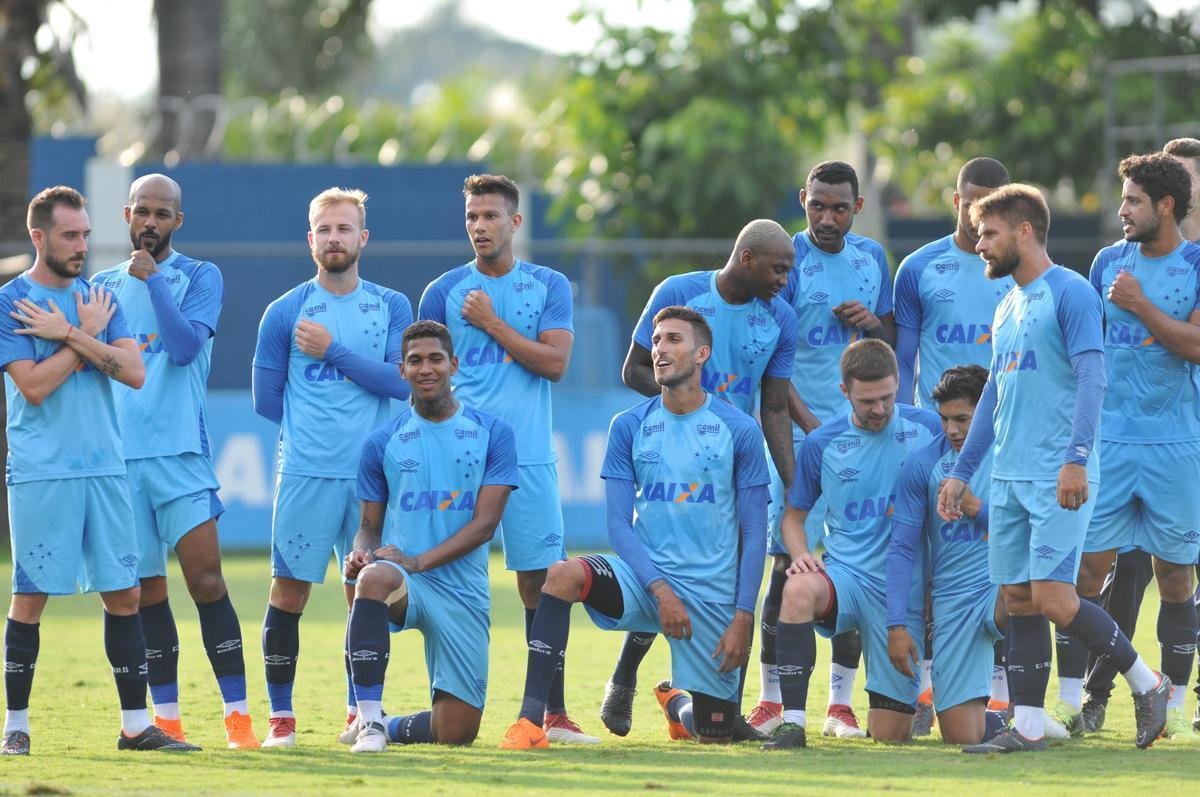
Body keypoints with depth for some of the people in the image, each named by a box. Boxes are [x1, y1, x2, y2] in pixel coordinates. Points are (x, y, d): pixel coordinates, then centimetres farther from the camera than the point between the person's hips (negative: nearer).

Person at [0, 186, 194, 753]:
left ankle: (136, 724, 8)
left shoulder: (97, 298, 11)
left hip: (104, 467, 5)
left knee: (123, 594, 4)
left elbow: (134, 372, -2)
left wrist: (68, 334, -10)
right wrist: (88, 333, -8)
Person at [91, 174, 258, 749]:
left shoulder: (199, 277, 4)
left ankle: (237, 714, -11)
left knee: (205, 577, -12)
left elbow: (185, 346, -12)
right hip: (118, 454, 4)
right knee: (147, 589, 5)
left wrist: (152, 278, -13)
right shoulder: (104, 285, 15)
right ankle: (166, 717, 11)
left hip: (179, 450, -4)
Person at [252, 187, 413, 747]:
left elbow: (401, 381, -5)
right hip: (305, 471, -1)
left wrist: (334, 351, -11)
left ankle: (358, 713, 16)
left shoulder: (392, 307, 8)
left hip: (371, 471, 2)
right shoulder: (285, 312, 3)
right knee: (289, 591, -3)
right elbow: (267, 399, 7)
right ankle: (281, 716, 3)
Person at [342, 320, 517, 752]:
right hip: (402, 584, 0)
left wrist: (418, 561, -16)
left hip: (462, 590, 0)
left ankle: (392, 726, 29)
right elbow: (370, 527, 13)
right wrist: (360, 554, -12)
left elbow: (484, 523, -4)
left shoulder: (492, 434, 3)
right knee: (374, 578, -40)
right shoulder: (383, 442, 8)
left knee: (457, 731, -5)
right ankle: (368, 721, -32)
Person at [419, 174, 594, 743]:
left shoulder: (548, 286, 7)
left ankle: (553, 713, -1)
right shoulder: (444, 291, 9)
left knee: (541, 585, -3)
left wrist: (492, 323, -7)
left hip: (528, 458, 0)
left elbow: (555, 362, -5)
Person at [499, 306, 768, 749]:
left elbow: (754, 533, 1)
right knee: (562, 576, -31)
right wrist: (661, 590, -16)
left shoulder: (740, 431, -1)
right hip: (644, 577, 0)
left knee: (713, 734, 2)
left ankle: (674, 698, 40)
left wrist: (743, 616, -7)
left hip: (712, 593, 0)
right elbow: (619, 524, -2)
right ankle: (530, 722, -31)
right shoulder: (629, 427, 3)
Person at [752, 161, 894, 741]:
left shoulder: (872, 257, 11)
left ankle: (841, 703, 7)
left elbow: (891, 346, 20)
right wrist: (809, 424, -18)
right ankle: (771, 698, -1)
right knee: (788, 562, -8)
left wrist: (874, 324, -3)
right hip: (802, 430, -4)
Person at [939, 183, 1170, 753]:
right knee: (1018, 601, 5)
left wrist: (1076, 457, -26)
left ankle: (1147, 684, 2)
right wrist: (961, 472, 22)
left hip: (1058, 477, -8)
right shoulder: (1007, 309, 19)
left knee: (1052, 598, -14)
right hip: (1008, 478, 8)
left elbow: (1091, 379, -16)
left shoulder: (1069, 293, -7)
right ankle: (1027, 726, 7)